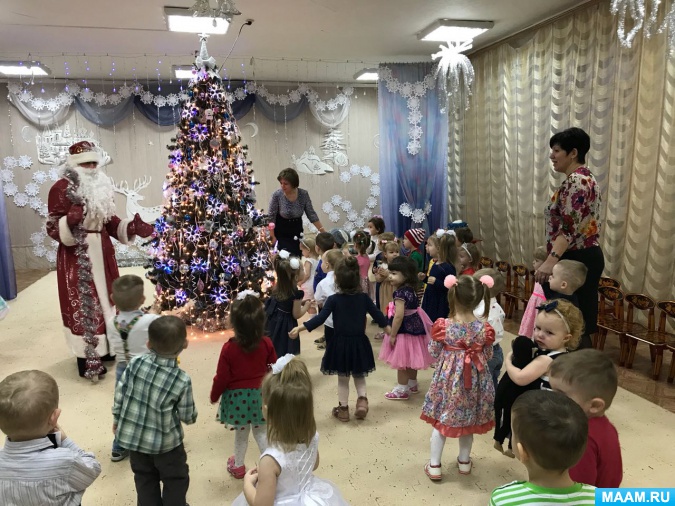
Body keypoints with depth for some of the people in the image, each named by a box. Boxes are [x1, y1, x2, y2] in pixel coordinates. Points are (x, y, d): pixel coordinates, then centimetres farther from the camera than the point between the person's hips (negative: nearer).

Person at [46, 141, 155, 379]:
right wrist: (70, 220, -32)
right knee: (82, 304, -3)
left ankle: (107, 346, 27)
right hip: (76, 256, -7)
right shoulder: (62, 188, -10)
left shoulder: (101, 186, 9)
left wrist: (131, 227, 0)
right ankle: (86, 357, 6)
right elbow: (53, 229, -13)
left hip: (102, 252, 7)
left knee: (106, 298, 13)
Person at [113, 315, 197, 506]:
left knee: (144, 477, 26)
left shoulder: (135, 363, -16)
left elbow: (119, 392, -5)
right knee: (175, 479, 21)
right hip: (165, 441, -4)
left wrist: (117, 419, 13)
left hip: (132, 434, 4)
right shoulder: (182, 380, -23)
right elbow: (188, 417, -14)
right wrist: (192, 414, 10)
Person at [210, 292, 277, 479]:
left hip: (237, 396, -1)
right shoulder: (267, 344, -14)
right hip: (260, 394, 2)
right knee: (261, 431, 18)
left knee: (241, 433, 18)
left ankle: (238, 466, 38)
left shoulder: (229, 348, -21)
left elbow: (222, 378, -12)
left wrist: (214, 396, 6)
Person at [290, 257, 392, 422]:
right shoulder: (364, 297, -5)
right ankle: (362, 399, 3)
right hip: (359, 342, 2)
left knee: (343, 379, 15)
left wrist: (301, 328, -19)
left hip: (341, 343, -2)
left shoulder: (333, 299, -12)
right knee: (359, 376, 23)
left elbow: (320, 318, -19)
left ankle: (343, 408, 23)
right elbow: (377, 314, 2)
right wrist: (388, 328, 16)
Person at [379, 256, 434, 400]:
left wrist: (392, 335, -20)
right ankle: (412, 384, 38)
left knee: (401, 361, 4)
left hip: (404, 329, -10)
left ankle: (402, 390, 16)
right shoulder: (410, 289, 5)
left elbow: (399, 316, -27)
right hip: (413, 327, 10)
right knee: (410, 359, 23)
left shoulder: (400, 293, -25)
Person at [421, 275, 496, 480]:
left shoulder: (442, 326, -19)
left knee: (440, 421, 14)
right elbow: (487, 356, -2)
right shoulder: (484, 328, -15)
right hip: (474, 381, 2)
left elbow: (433, 352, -6)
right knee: (468, 421, 21)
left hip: (447, 378, -1)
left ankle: (434, 466, 20)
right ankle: (464, 461, 38)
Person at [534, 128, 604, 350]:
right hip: (587, 257, 11)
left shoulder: (575, 181, -15)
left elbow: (569, 227, -26)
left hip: (575, 260, -11)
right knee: (581, 321, 15)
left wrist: (551, 260, -34)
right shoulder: (586, 178, 17)